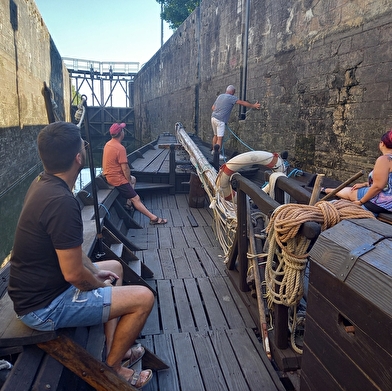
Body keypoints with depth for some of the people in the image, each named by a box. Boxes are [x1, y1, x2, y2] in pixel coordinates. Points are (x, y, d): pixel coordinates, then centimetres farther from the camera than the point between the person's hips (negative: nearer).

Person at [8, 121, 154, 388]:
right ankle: (111, 369, 14)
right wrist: (100, 284, -6)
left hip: (39, 286, 10)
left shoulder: (42, 183, 0)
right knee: (143, 298, -9)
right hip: (44, 306, -10)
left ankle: (113, 348, 27)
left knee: (115, 267, 23)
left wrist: (96, 271, 10)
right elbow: (73, 274, -26)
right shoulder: (62, 201, -30)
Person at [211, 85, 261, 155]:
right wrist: (253, 106, -3)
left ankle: (214, 151, 28)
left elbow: (213, 107, 18)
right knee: (220, 138, -6)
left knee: (215, 135, 19)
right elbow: (243, 103, -8)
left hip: (213, 117, 8)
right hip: (220, 120, -8)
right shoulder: (231, 97, -6)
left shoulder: (220, 96, 15)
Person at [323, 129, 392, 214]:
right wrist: (364, 184, 21)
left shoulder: (384, 159, -20)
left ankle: (324, 190, 40)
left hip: (382, 203, -8)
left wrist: (361, 201, -14)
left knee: (349, 192, 15)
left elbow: (378, 186, -25)